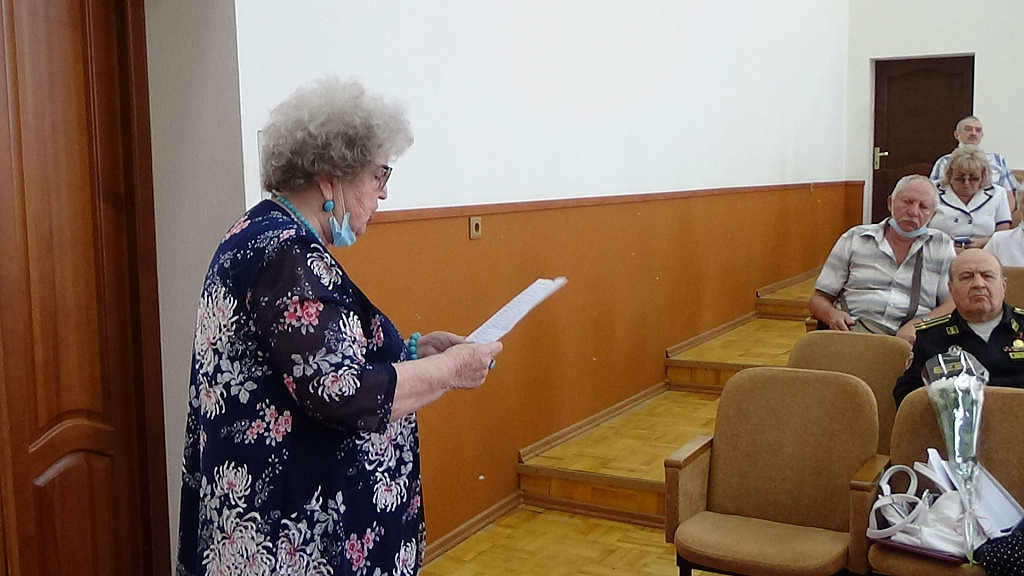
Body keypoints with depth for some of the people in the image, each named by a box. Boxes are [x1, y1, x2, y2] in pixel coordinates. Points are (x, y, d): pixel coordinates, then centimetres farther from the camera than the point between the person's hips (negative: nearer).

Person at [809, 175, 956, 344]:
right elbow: (818, 298, 16)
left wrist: (918, 324, -12)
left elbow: (954, 304, 9)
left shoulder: (942, 246, 18)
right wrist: (832, 315, -9)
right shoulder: (854, 239, 16)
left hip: (912, 336, 1)